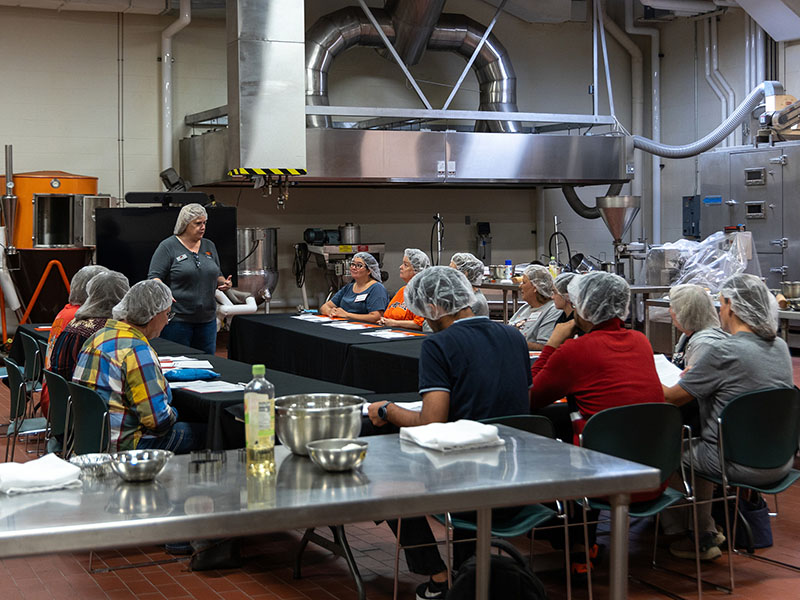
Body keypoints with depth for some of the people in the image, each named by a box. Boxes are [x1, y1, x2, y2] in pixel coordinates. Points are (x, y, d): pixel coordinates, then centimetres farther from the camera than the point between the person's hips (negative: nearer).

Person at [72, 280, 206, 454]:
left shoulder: (98, 337, 10)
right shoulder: (138, 351, -20)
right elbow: (158, 419, -22)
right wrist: (173, 414, 0)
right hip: (120, 445, -10)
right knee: (200, 431, -1)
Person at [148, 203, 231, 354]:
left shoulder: (209, 246, 14)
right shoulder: (168, 247, -3)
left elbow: (217, 275, 22)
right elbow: (154, 277, -8)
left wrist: (223, 283, 0)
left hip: (207, 319, 5)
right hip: (176, 319, -5)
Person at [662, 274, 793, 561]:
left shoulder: (724, 351, -19)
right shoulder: (780, 346, 4)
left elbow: (673, 397, -11)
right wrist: (698, 375, 18)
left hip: (741, 466, -7)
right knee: (701, 446, 28)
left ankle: (704, 538, 26)